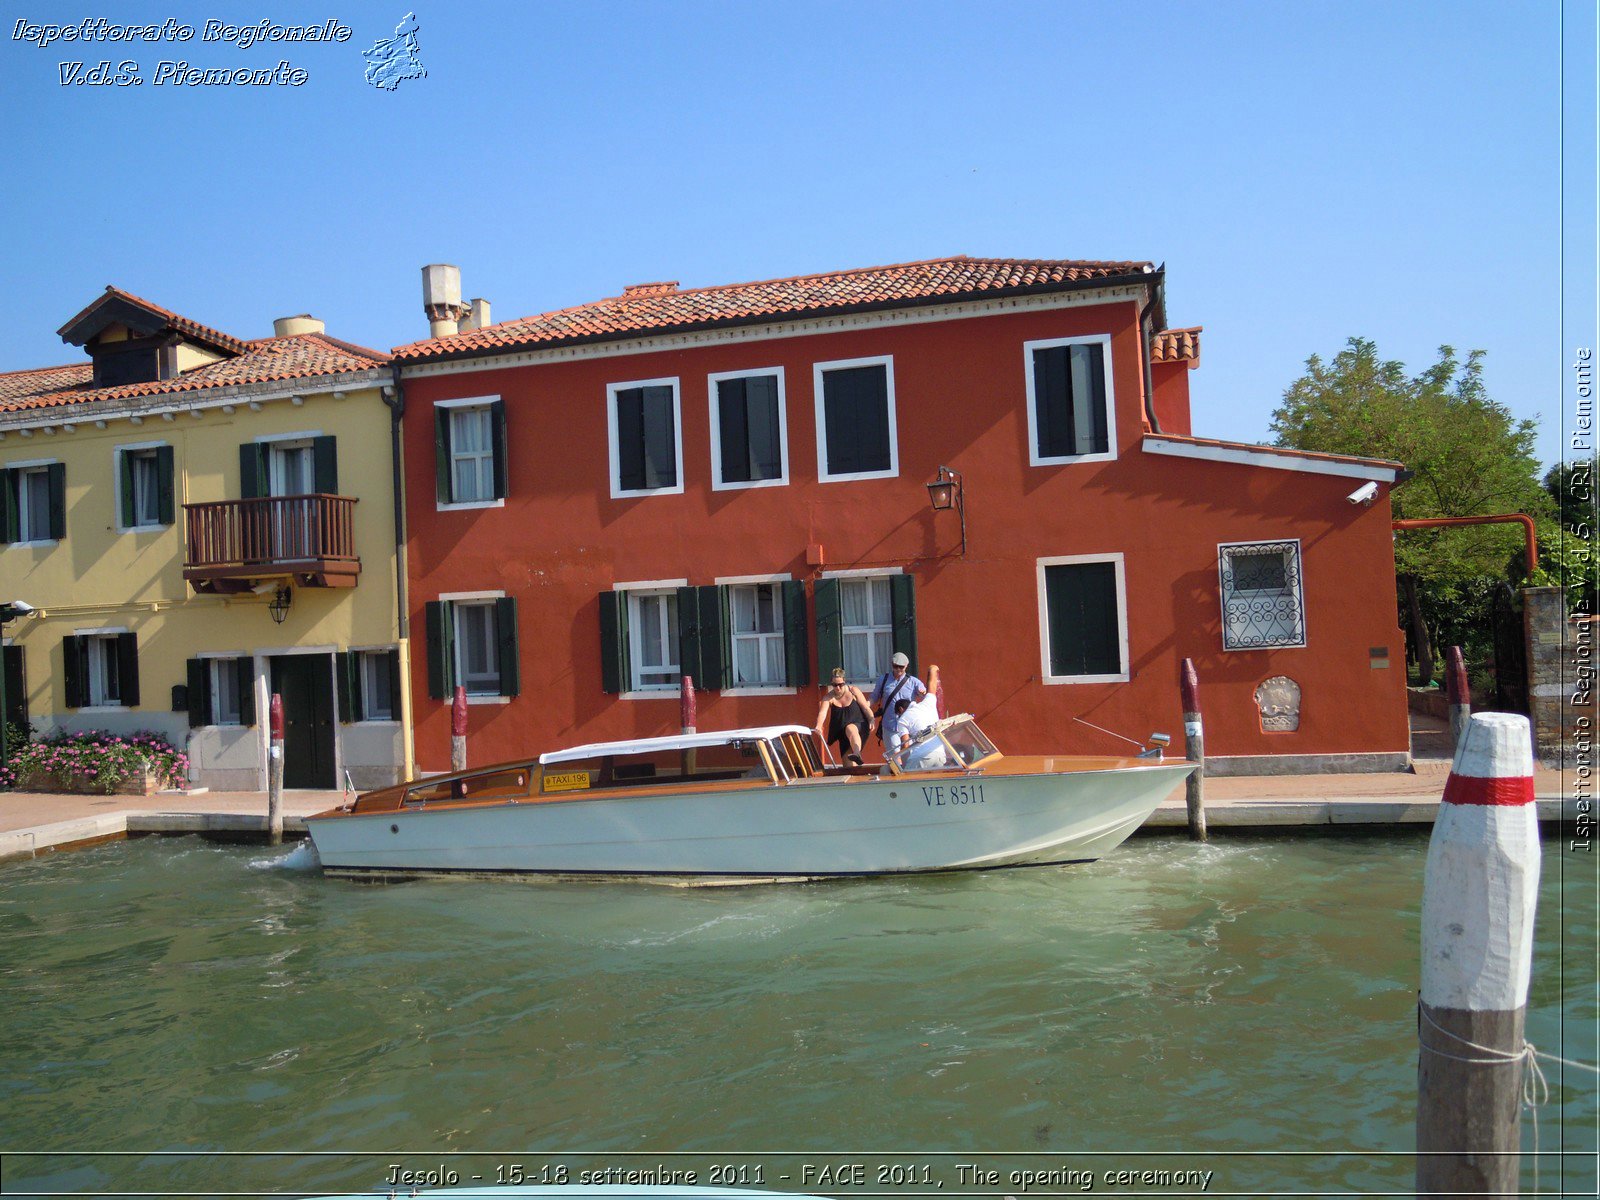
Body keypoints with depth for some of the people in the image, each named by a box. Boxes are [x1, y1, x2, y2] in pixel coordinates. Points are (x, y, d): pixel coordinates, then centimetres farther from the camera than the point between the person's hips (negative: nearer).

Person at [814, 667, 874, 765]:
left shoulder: (853, 691, -4)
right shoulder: (829, 698, -4)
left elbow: (866, 707, -2)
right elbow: (822, 713, -21)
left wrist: (871, 720, -18)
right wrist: (819, 726, -40)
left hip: (859, 725, -4)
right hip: (842, 733, 4)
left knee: (850, 729, -38)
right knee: (846, 759, -3)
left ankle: (857, 754, -58)